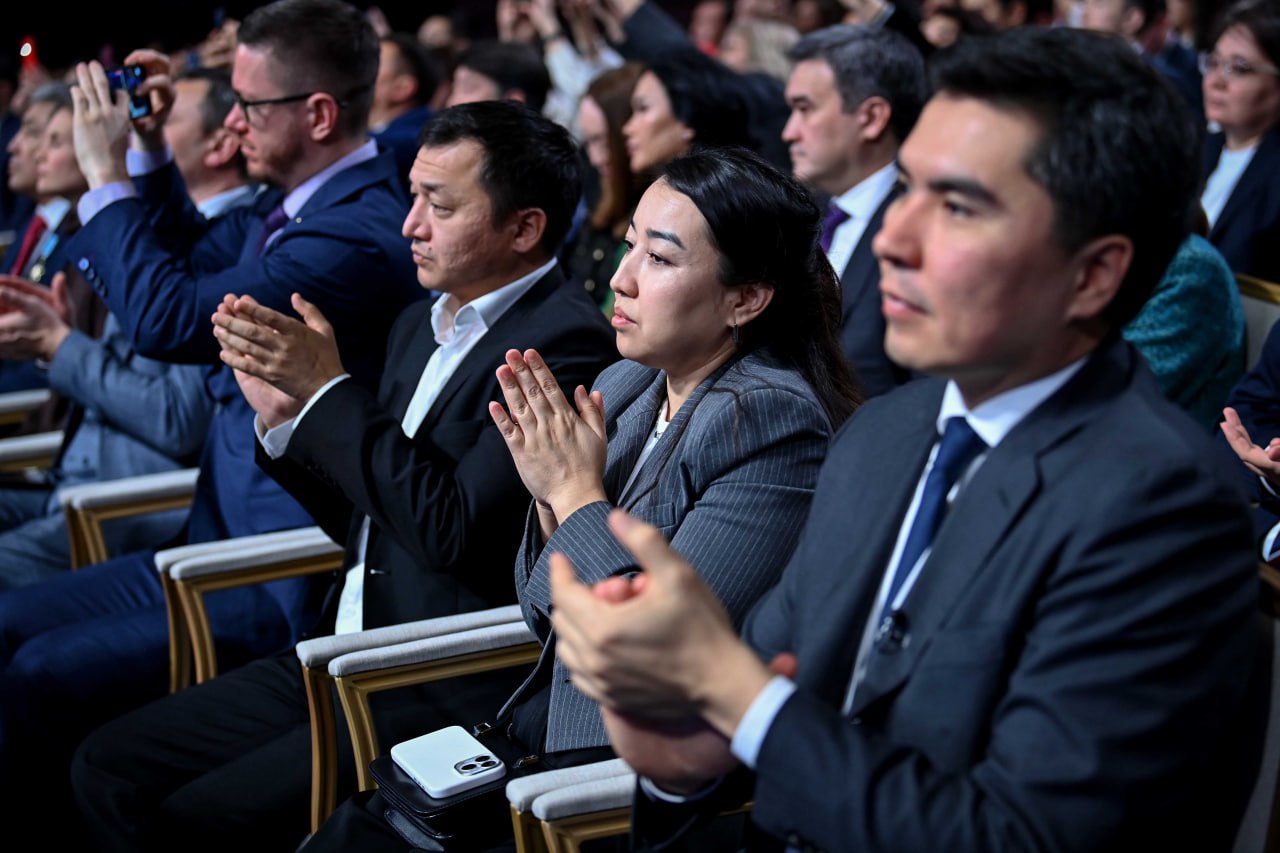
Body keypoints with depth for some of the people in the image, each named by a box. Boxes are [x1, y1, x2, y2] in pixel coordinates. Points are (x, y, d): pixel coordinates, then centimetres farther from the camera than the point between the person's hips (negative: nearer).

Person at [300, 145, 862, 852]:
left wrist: (578, 494, -15)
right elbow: (547, 621, 10)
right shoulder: (626, 384, 6)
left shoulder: (776, 423, -17)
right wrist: (551, 494, -8)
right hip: (557, 727, 7)